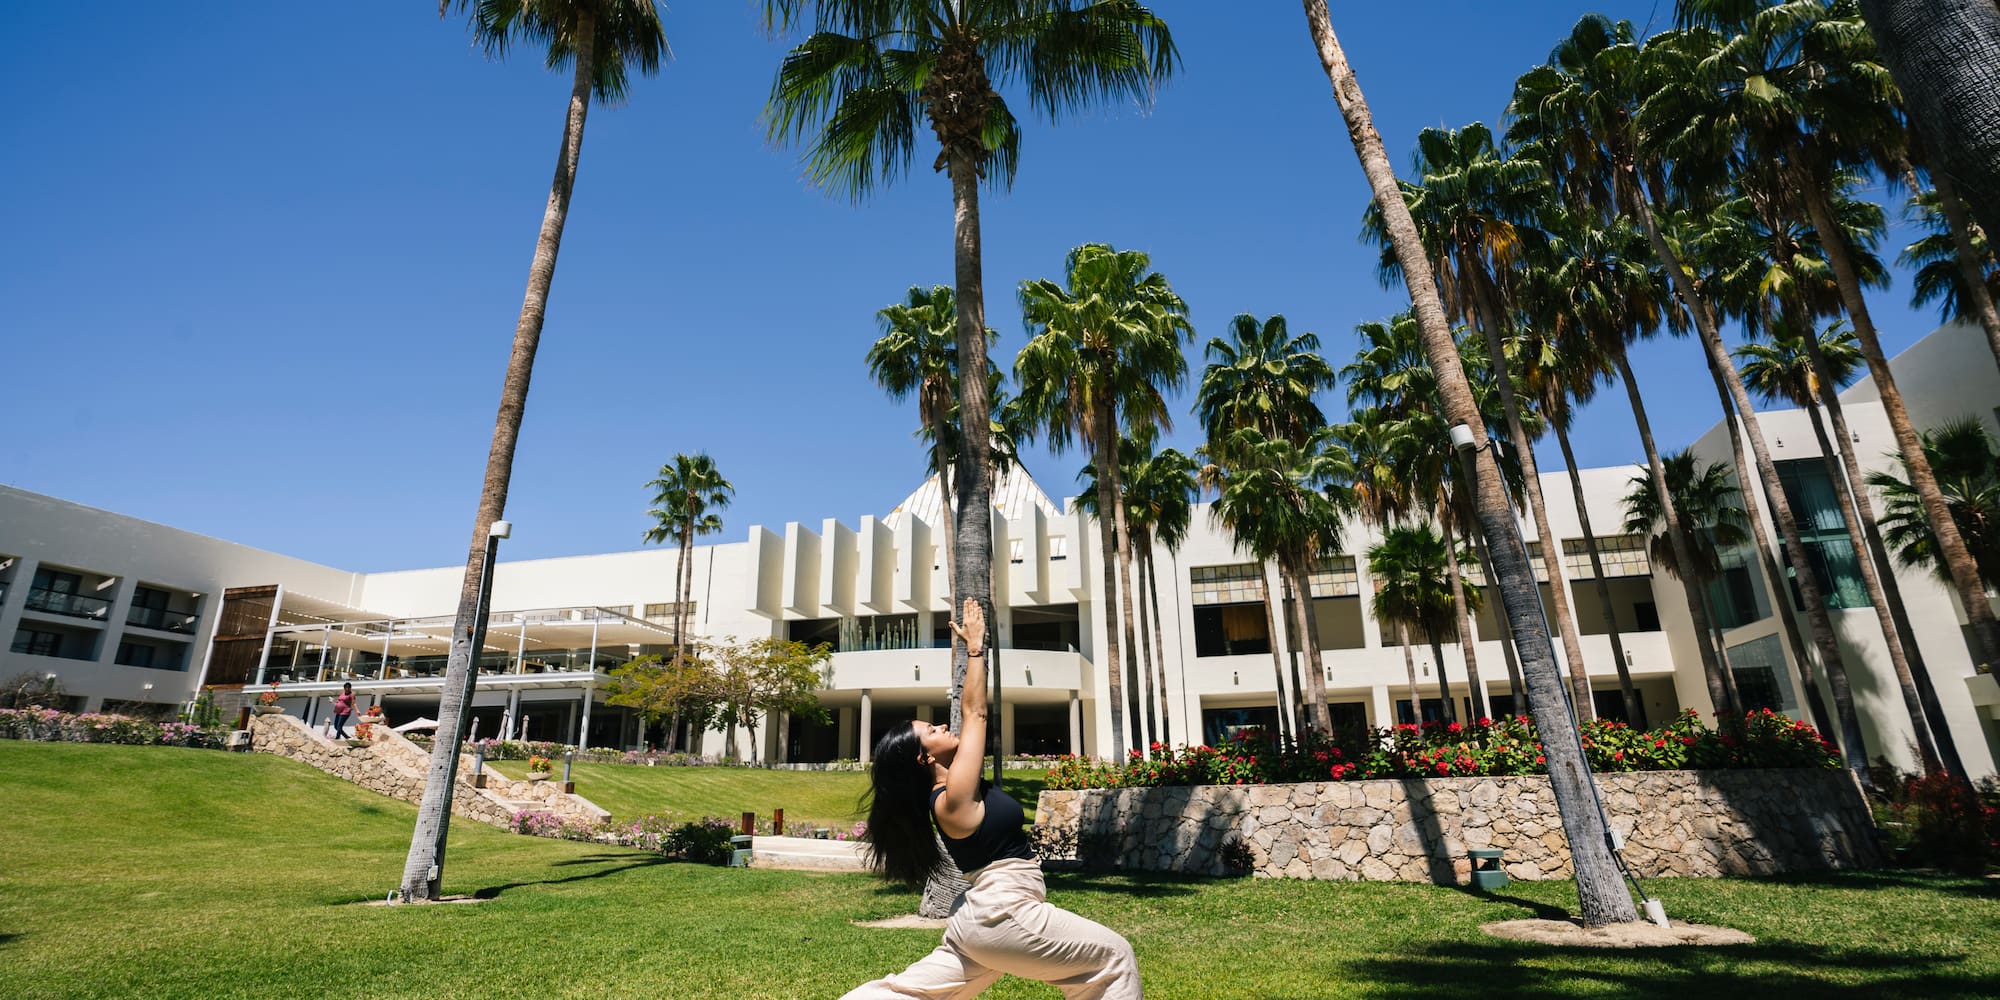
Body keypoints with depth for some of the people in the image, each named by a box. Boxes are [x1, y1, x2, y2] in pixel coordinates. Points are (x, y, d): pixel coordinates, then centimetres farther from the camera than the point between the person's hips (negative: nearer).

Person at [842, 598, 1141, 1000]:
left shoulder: (950, 789, 7)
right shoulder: (953, 798, -17)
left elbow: (972, 713, 10)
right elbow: (975, 712, -14)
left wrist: (974, 648, 11)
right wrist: (976, 646, -7)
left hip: (985, 916, 10)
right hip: (1004, 914, -10)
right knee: (1115, 958, -2)